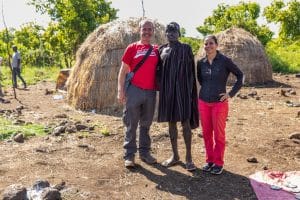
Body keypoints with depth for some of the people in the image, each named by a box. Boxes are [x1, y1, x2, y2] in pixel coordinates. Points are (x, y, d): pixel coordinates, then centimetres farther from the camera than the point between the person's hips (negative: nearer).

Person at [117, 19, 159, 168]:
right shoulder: (132, 48, 1)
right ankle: (129, 155, 10)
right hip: (134, 90, -3)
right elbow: (123, 71, 0)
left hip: (151, 92, 3)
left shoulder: (156, 50, 9)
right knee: (131, 124, 1)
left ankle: (144, 152, 25)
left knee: (146, 124, 13)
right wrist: (121, 90, -8)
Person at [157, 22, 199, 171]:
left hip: (182, 89, -4)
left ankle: (188, 157, 5)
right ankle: (175, 155, 19)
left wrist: (190, 90, -8)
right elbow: (159, 71, 12)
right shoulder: (161, 50, 11)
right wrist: (160, 87, 0)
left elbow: (191, 71, -1)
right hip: (167, 90, 4)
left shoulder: (186, 49, 1)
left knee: (185, 122, -5)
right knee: (171, 122, 8)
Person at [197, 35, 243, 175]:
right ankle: (209, 160, 24)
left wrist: (231, 93, -7)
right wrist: (206, 89, 11)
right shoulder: (201, 62, 3)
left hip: (219, 103, -4)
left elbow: (240, 76, -2)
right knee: (206, 133, 10)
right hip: (203, 102, 4)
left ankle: (218, 163, 16)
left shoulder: (225, 61, -7)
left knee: (219, 134, 3)